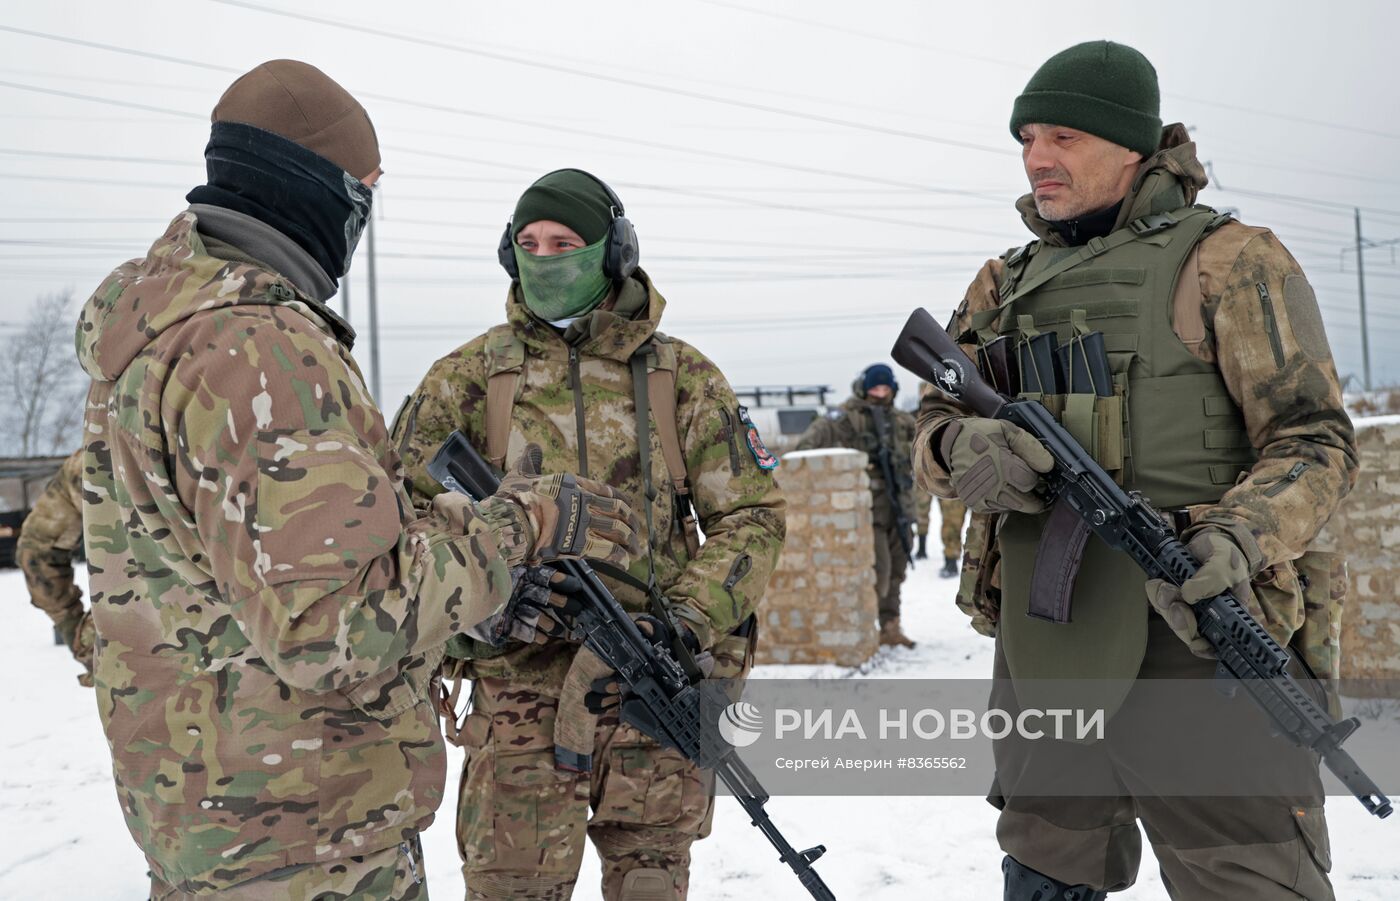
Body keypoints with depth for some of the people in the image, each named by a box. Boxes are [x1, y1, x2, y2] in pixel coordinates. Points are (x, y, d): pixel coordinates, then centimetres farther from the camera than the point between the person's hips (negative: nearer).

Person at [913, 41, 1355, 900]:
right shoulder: (1005, 283, 14)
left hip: (1196, 644, -5)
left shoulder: (1228, 262, -3)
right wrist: (965, 450, -14)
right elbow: (934, 424, 11)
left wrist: (1238, 539, -26)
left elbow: (1315, 437, -6)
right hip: (1042, 652, 6)